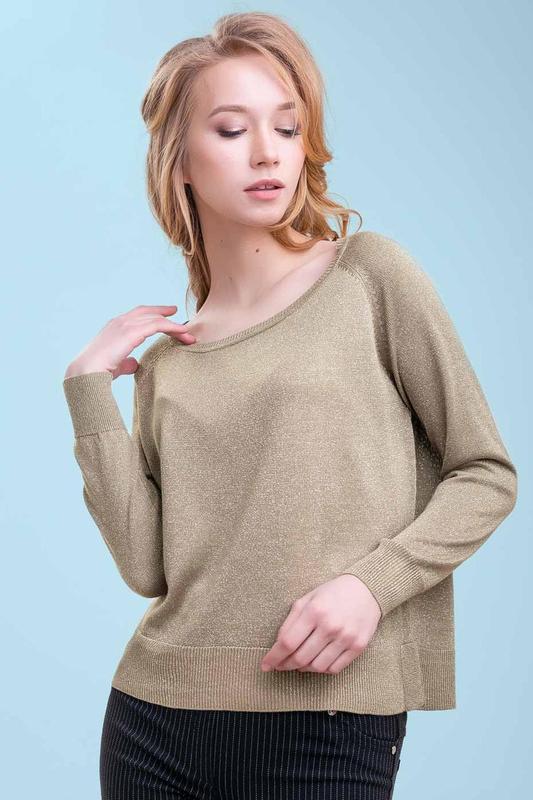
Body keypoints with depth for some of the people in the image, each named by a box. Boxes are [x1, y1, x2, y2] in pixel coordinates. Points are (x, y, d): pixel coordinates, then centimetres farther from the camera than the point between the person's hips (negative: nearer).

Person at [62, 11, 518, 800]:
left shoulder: (370, 275, -2)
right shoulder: (163, 359, 7)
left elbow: (488, 475, -1)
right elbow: (147, 565, -3)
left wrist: (371, 582, -14)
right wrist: (91, 389, -2)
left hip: (330, 728, -3)